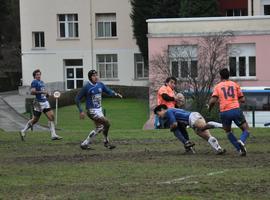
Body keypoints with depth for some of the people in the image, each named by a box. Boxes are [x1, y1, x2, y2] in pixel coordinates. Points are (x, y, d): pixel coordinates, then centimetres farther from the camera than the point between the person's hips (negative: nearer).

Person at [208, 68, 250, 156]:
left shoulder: (217, 86, 10)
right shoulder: (235, 85, 13)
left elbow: (213, 100, -4)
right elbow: (242, 100, 13)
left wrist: (210, 108, 16)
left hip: (224, 112, 0)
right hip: (236, 110, 0)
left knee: (228, 132, 25)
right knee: (246, 130, 11)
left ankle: (240, 149, 12)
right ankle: (241, 141, -23)